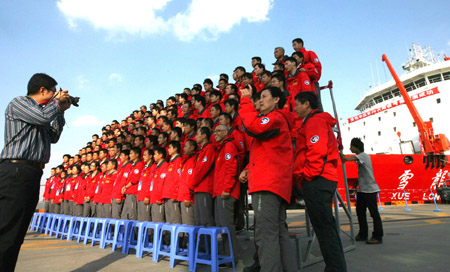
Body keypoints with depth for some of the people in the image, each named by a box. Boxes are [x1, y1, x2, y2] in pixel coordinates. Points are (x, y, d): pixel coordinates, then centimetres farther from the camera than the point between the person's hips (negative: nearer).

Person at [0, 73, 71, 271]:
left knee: (17, 232, 11)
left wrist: (61, 111, 18)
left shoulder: (41, 110, 23)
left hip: (34, 173, 9)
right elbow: (44, 116, -18)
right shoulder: (18, 103, 0)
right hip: (17, 171, -9)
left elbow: (53, 137, 21)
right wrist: (57, 101, 2)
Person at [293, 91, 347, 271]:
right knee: (327, 226, 14)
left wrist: (307, 175, -13)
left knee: (324, 227, -7)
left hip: (317, 180, -11)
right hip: (321, 180, 11)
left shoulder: (315, 120, -5)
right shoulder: (317, 120, 27)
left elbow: (317, 150, -20)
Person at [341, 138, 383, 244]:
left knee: (374, 213, -2)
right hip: (362, 189, 9)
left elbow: (346, 159, -27)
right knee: (360, 212, 11)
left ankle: (378, 237, 5)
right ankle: (363, 234, 20)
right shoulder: (359, 157, 15)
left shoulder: (364, 155, -14)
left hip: (370, 189, -9)